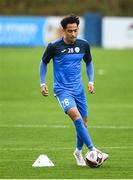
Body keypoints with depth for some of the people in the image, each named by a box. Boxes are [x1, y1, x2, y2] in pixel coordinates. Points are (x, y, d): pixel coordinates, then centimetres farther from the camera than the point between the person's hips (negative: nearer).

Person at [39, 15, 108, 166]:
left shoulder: (83, 45, 0)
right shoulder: (54, 46, -10)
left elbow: (89, 62, 17)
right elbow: (44, 63, 6)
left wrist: (91, 81, 6)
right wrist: (42, 83, 0)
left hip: (78, 89, 5)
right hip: (62, 89, -4)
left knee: (83, 122, 7)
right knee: (75, 115, -26)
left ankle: (78, 151, 31)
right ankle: (92, 150, -26)